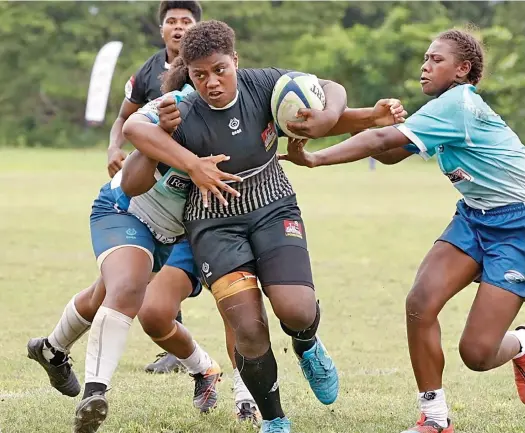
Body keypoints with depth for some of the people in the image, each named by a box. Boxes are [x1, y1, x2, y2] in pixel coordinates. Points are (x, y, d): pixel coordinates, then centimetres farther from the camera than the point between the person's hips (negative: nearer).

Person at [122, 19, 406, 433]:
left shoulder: (262, 85, -12)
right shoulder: (185, 115, -20)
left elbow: (331, 89, -4)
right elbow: (133, 127, -38)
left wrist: (329, 114, -28)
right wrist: (193, 165, -43)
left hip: (274, 211, 2)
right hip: (216, 223, -1)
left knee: (297, 311, -20)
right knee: (249, 329, -15)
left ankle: (308, 347, 21)